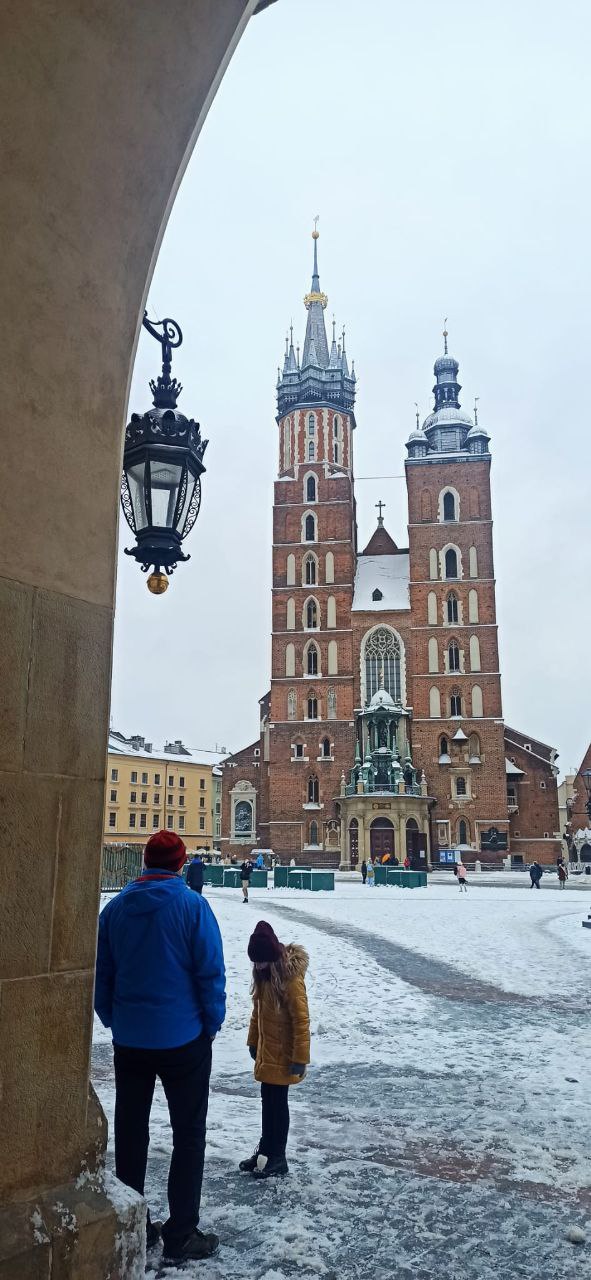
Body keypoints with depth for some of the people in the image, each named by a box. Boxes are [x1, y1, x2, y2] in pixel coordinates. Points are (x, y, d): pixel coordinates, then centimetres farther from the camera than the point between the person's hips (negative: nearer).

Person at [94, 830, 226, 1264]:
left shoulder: (116, 907, -2)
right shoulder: (191, 905, -15)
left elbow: (101, 975, 3)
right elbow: (211, 972, -13)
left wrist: (114, 1021, 14)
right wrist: (212, 1023, 0)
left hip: (129, 1041, 4)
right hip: (183, 1039, -4)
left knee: (130, 1132, 18)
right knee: (189, 1134, 11)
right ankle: (181, 1235, 14)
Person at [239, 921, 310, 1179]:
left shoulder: (290, 978, -25)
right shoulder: (264, 974, 1)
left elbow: (301, 1020, -22)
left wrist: (300, 1058, -20)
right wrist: (253, 1041, 17)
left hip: (282, 1054, -7)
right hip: (266, 1051, 7)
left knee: (277, 1102, 3)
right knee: (268, 1100, 17)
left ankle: (277, 1158, 16)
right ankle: (266, 1150, 30)